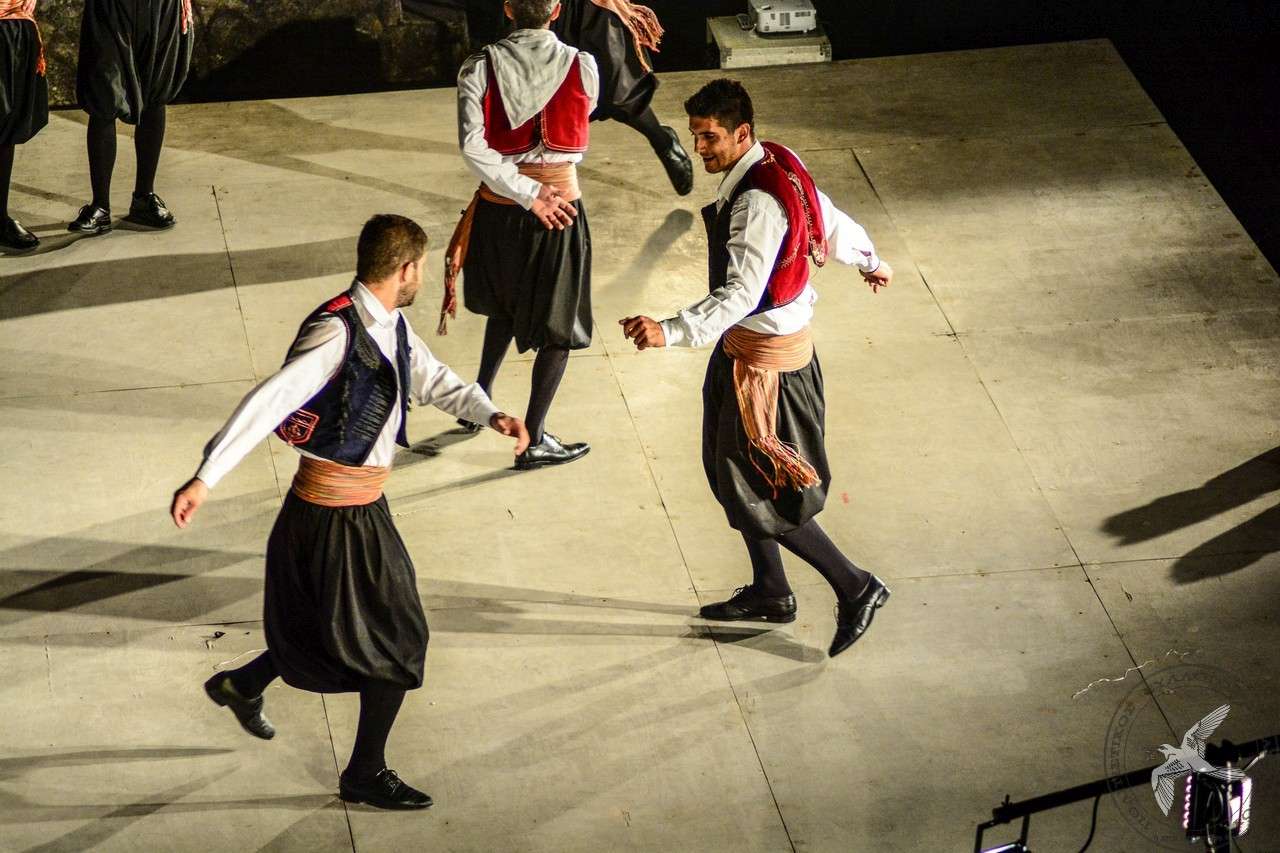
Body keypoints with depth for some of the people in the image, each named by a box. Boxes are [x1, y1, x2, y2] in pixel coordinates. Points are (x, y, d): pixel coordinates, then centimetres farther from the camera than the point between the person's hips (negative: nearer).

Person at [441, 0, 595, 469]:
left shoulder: (480, 69, -10)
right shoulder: (583, 67, -10)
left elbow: (472, 144, -20)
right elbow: (576, 132, 2)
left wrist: (527, 194, -16)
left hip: (498, 213, 3)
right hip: (561, 212, -2)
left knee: (506, 305, 29)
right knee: (558, 327, 11)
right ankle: (534, 439, 13)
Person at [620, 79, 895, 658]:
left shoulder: (758, 202, -29)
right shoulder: (778, 163, 0)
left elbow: (740, 295, -37)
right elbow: (830, 221, 16)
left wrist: (670, 332, -47)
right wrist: (870, 261, 35)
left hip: (763, 359, -10)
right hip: (742, 347, 10)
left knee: (757, 492, 2)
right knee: (732, 473, 21)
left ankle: (855, 588, 13)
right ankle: (770, 593, 37)